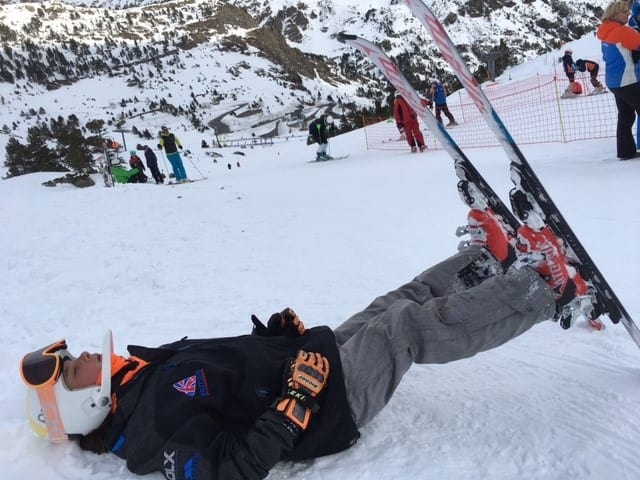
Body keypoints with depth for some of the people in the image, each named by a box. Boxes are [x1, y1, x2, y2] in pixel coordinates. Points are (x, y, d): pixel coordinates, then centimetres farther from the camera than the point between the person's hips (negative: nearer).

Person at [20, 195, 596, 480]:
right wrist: (294, 401, -32)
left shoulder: (148, 370, 9)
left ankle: (492, 262, 23)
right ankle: (547, 290, 7)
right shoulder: (155, 424, -21)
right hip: (327, 399, -9)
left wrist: (278, 334, 8)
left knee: (398, 303, 8)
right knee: (412, 327, -7)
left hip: (311, 356, 9)